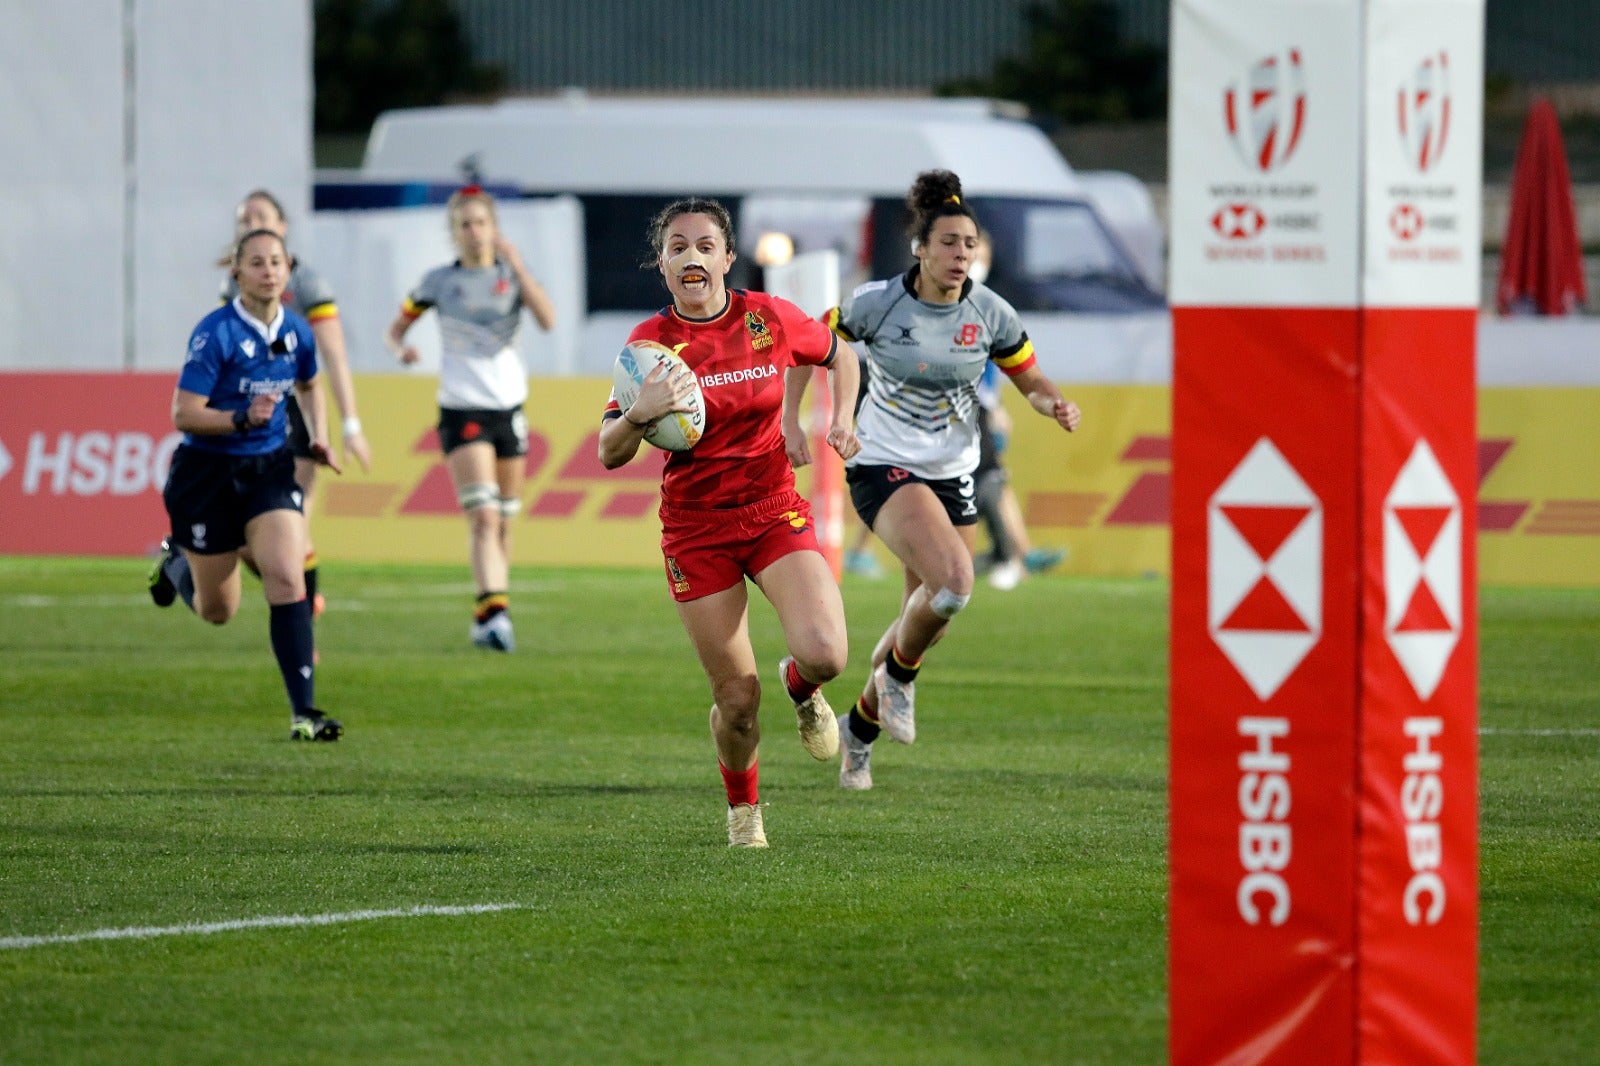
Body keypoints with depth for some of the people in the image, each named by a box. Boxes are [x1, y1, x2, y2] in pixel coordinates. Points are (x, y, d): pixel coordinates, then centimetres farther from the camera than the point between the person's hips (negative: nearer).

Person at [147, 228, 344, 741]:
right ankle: (176, 562, 46)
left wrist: (319, 439, 8)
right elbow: (183, 414, -19)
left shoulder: (297, 332, 0)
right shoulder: (216, 333, -18)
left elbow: (309, 386, 23)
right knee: (217, 611, 9)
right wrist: (243, 418, -31)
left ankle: (303, 712, -18)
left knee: (286, 578, -18)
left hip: (269, 468, 3)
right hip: (208, 472, -3)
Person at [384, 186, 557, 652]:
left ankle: (488, 617, 23)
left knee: (503, 520, 9)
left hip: (508, 409, 3)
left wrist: (516, 265, -18)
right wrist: (400, 348, -13)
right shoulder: (438, 282, 3)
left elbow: (548, 320, -13)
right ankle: (495, 613, -30)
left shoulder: (512, 274, 4)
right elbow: (395, 329, 10)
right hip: (462, 409, -3)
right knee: (483, 516, -19)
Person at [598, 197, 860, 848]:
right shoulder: (650, 342, -7)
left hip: (775, 513, 1)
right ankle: (743, 810, 28)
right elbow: (610, 454, -9)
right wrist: (641, 412, -29)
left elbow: (838, 354, 18)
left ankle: (800, 687, 16)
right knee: (738, 703, -3)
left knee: (825, 653, -23)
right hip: (696, 530, -1)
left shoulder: (769, 319, -3)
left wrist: (841, 422, 3)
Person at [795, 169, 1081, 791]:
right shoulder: (877, 304, -13)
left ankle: (861, 726, 32)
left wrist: (1054, 405, -14)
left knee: (929, 619, 7)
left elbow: (1029, 380, 8)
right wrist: (790, 418, -3)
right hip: (883, 466, -5)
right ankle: (898, 677, 0)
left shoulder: (990, 314, -5)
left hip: (952, 474, 5)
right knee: (953, 581, -28)